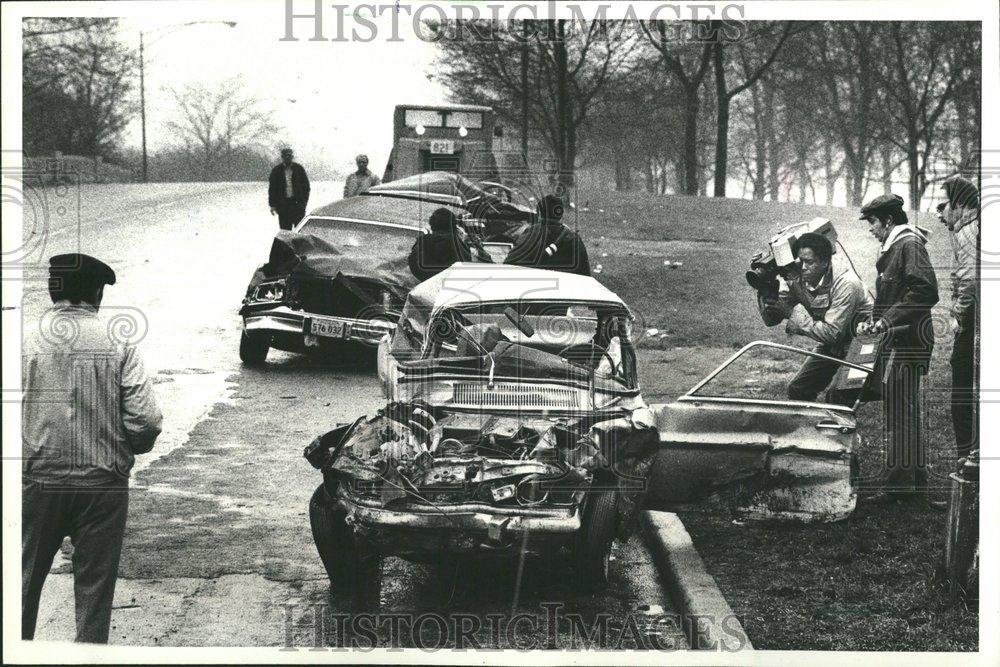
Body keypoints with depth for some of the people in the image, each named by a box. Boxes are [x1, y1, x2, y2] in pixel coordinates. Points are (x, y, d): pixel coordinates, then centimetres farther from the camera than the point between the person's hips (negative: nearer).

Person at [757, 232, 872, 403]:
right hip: (832, 345, 7)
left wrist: (793, 313, -34)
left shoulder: (846, 283, -29)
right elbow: (770, 320, -6)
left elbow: (832, 333, -32)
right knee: (797, 389, 3)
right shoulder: (798, 280, -11)